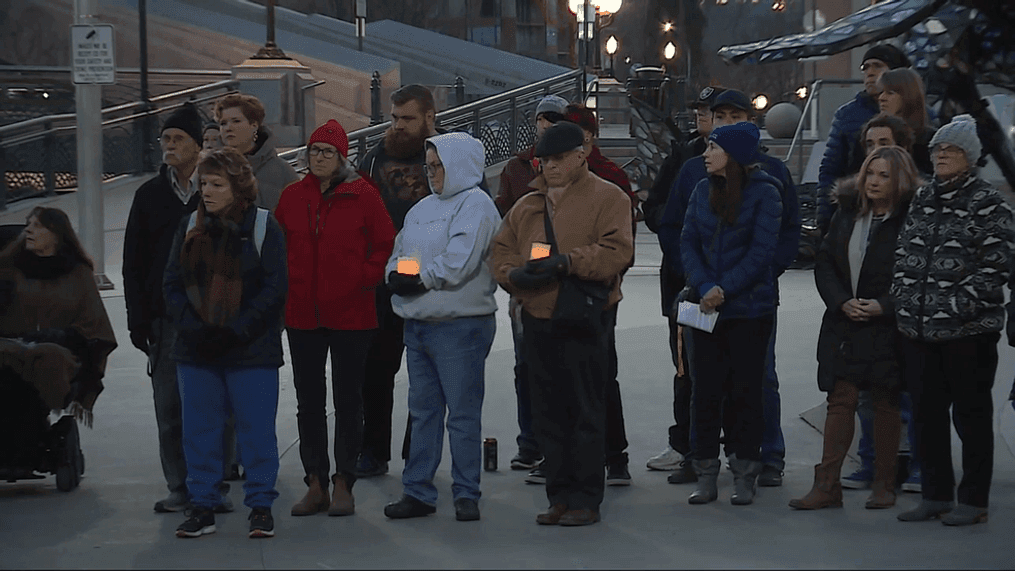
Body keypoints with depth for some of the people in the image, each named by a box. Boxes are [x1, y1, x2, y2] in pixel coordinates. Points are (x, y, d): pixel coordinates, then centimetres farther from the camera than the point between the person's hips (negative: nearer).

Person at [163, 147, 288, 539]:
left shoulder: (263, 227, -2)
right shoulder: (190, 227, 10)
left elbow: (274, 287, -7)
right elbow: (172, 284, 8)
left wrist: (238, 329, -15)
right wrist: (191, 325, -9)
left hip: (251, 350, -4)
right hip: (197, 350, 4)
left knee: (256, 429, 0)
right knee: (199, 430, 7)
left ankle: (261, 507, 11)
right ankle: (202, 508, 16)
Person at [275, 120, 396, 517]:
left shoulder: (362, 195, -4)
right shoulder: (292, 196, 7)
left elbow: (385, 245, 0)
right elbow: (277, 247, 15)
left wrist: (364, 280, -9)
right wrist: (286, 288, 4)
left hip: (351, 316, -4)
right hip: (302, 316, 4)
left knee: (348, 401, 3)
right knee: (309, 402, 8)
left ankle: (343, 485, 10)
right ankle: (315, 484, 16)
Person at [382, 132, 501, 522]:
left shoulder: (476, 205, -8)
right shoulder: (422, 209, 20)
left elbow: (458, 263, -19)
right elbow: (398, 255, 17)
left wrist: (419, 279, -11)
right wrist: (397, 276, -4)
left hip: (459, 325, -8)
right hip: (418, 324, 8)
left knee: (462, 413, -3)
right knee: (422, 411, 11)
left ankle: (466, 494, 4)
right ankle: (418, 492, 16)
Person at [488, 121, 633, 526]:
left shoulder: (607, 197, -1)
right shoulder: (526, 206, 18)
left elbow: (616, 250, -14)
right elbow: (500, 252, 16)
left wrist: (567, 263, -22)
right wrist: (514, 274, -6)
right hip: (537, 321, 6)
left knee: (586, 412, -3)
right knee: (548, 414, 9)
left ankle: (586, 500, 3)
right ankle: (559, 496, 17)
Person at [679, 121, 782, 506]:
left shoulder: (764, 193, -7)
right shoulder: (703, 191, 8)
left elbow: (761, 251, -11)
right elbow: (688, 243, 3)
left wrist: (725, 290, -16)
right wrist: (704, 287, -12)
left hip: (750, 309, -4)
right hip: (707, 310, 4)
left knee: (745, 390, 3)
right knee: (706, 391, 4)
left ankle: (745, 475, 11)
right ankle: (706, 476, 11)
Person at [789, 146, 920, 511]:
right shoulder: (847, 214, 7)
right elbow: (824, 263, 9)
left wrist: (883, 306, -16)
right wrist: (842, 302, -6)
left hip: (887, 327, -4)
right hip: (845, 325, 4)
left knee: (886, 404, 6)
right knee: (841, 400, 0)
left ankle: (884, 485, 16)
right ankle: (827, 485, 0)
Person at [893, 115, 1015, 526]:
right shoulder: (921, 200, 13)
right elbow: (903, 255, 17)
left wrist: (960, 305, -17)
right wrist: (903, 298, 5)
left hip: (969, 330, -6)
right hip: (917, 330, 6)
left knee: (971, 414, 2)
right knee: (926, 413, 10)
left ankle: (973, 500, 10)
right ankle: (936, 495, 21)